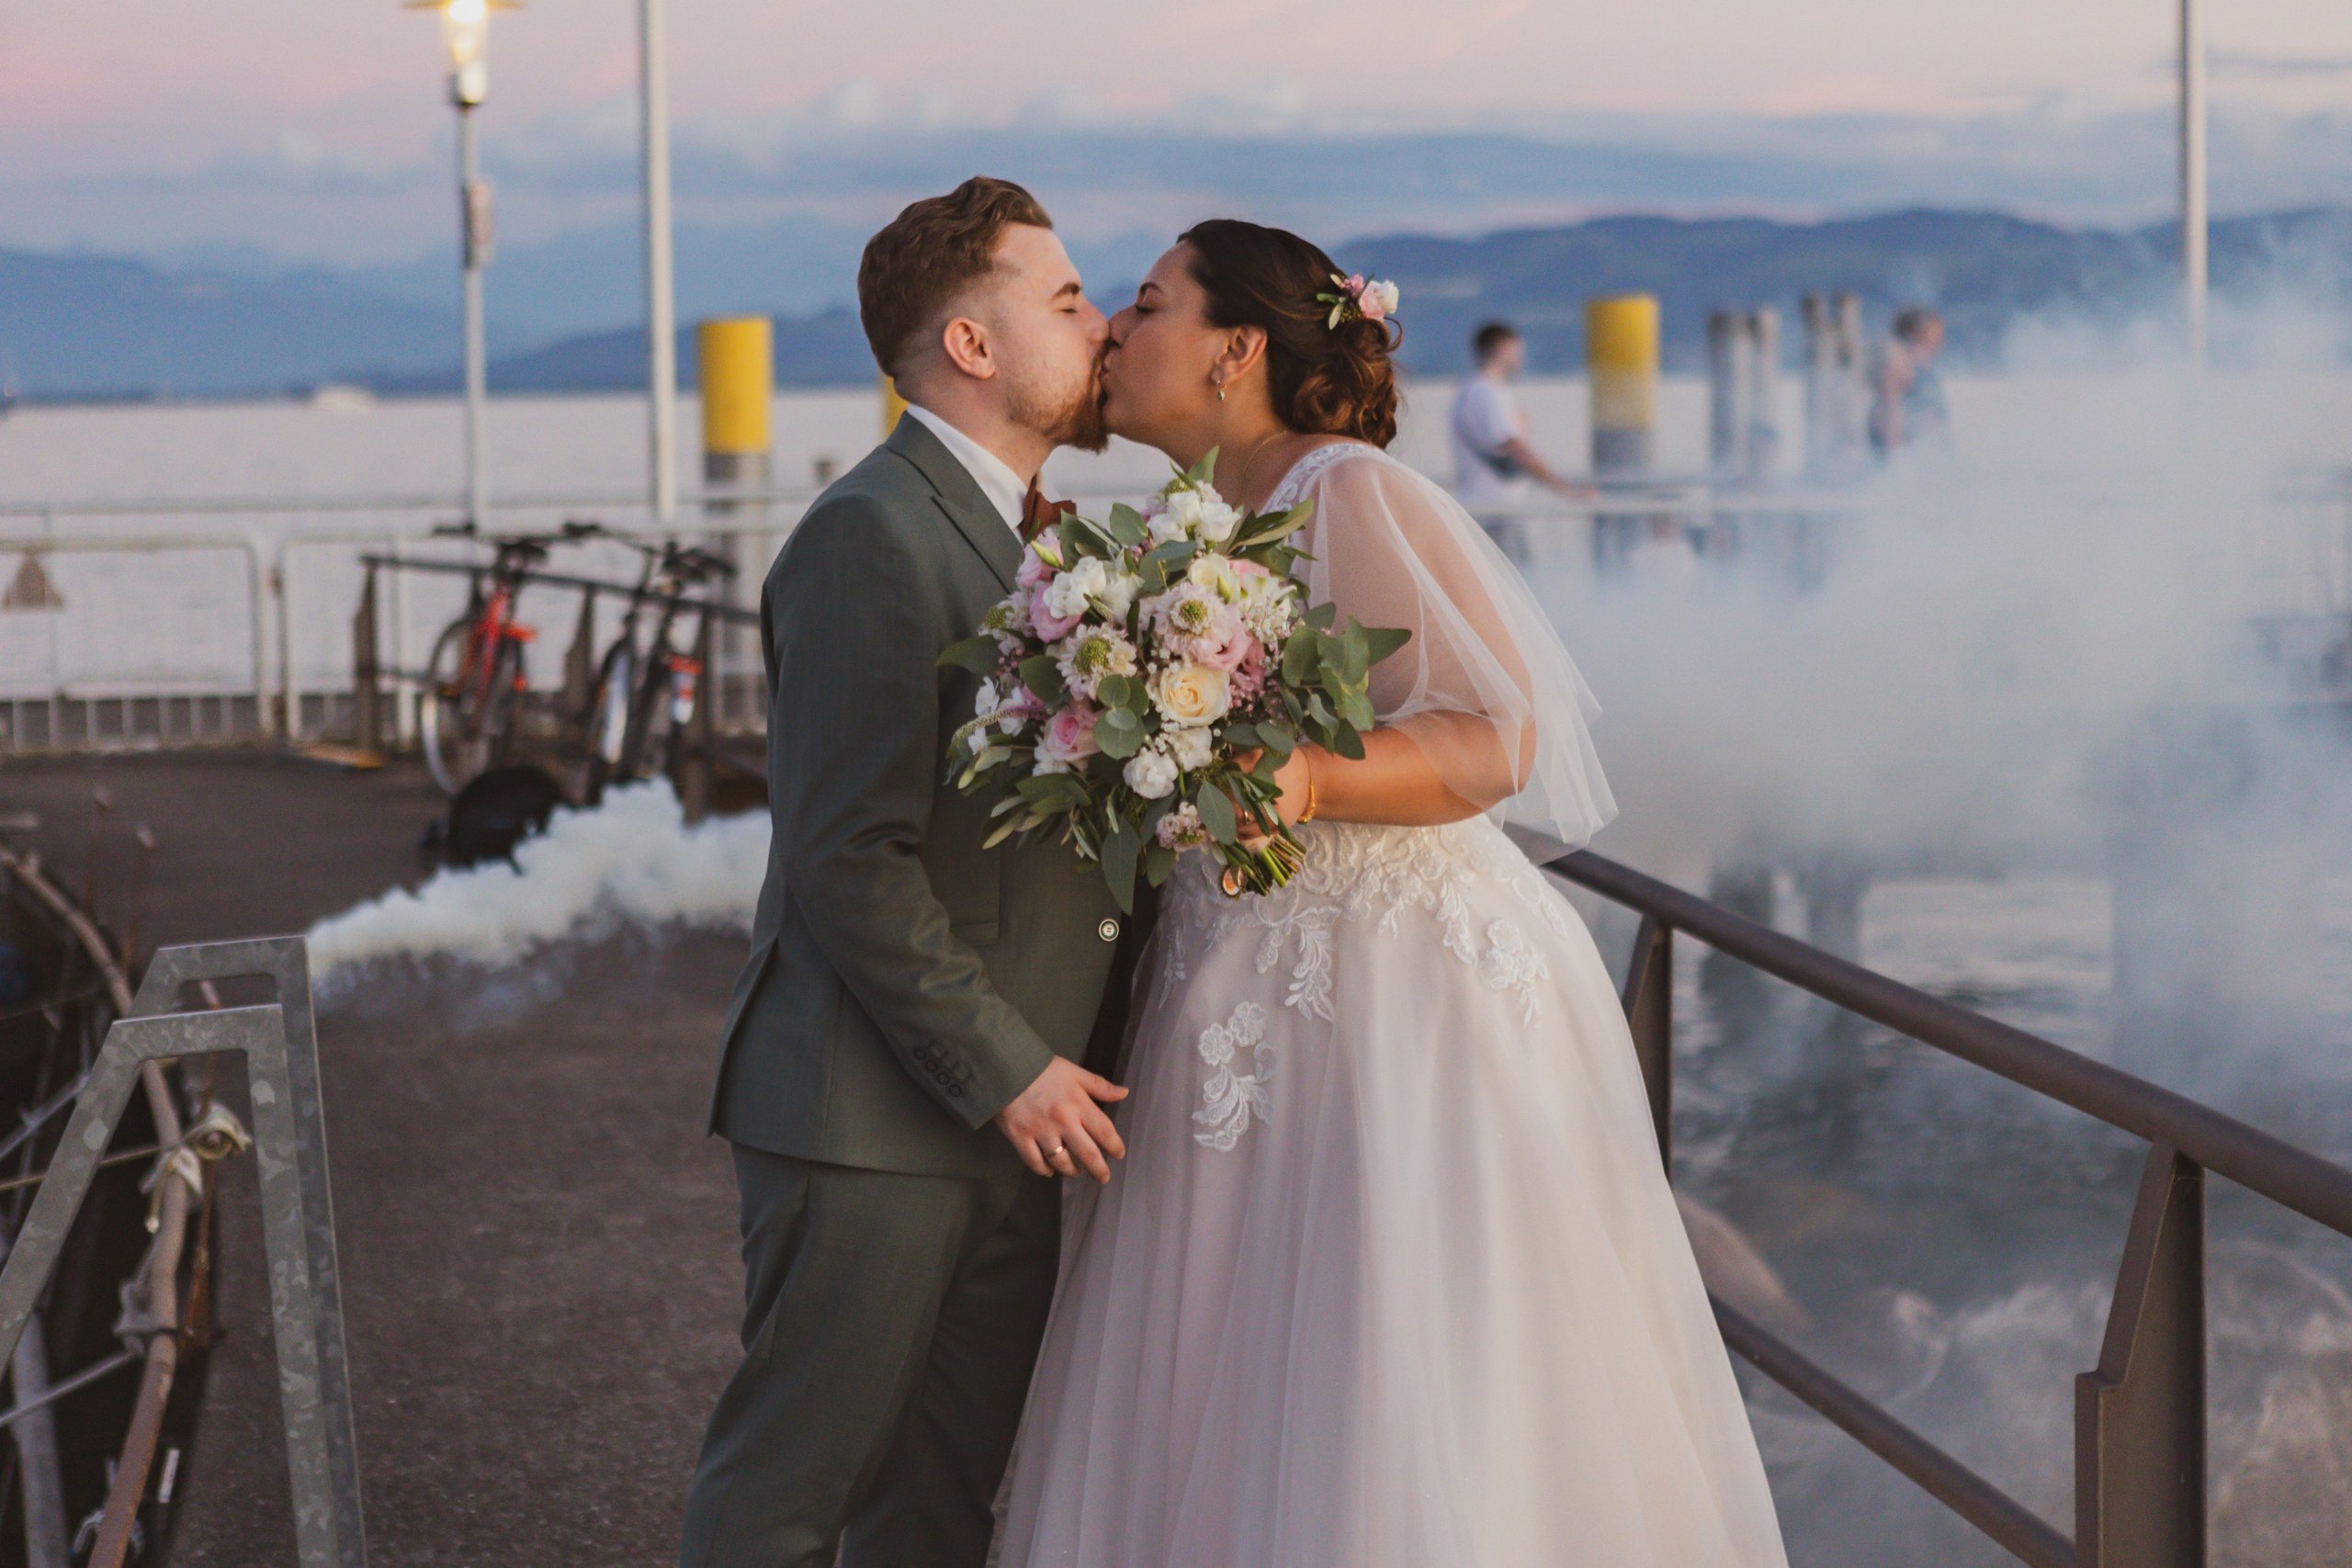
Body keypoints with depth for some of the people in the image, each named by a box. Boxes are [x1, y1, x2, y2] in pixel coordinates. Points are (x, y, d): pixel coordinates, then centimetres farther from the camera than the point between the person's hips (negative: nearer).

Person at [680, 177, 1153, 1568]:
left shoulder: (1023, 530, 16)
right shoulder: (871, 538, -15)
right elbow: (848, 866, -20)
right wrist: (1006, 1070, -17)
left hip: (1000, 1112, 9)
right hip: (872, 1115, -9)